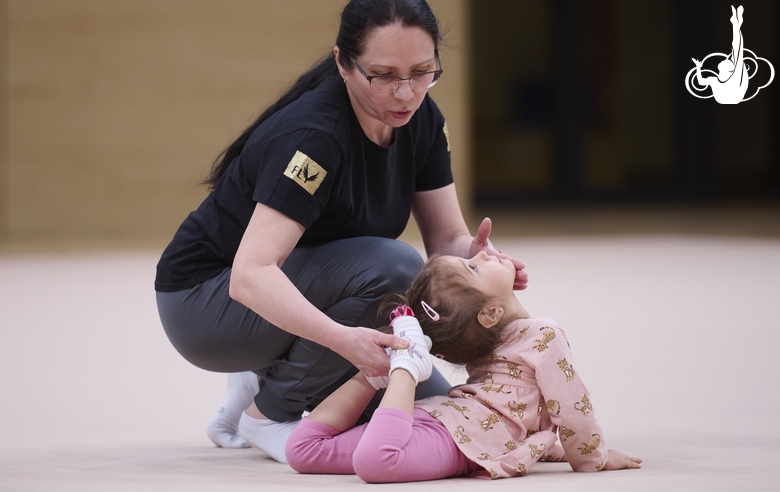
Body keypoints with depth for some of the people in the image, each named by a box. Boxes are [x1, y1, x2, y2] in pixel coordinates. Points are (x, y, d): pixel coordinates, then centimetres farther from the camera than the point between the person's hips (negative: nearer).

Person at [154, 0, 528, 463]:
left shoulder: (421, 120, -8)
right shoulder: (312, 134, -31)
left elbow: (447, 239, -5)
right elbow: (250, 274, -39)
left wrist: (477, 256, -29)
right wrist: (343, 339, -53)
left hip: (283, 302, 7)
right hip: (207, 300, -7)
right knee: (393, 267, -30)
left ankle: (268, 381, 12)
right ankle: (268, 413, -12)